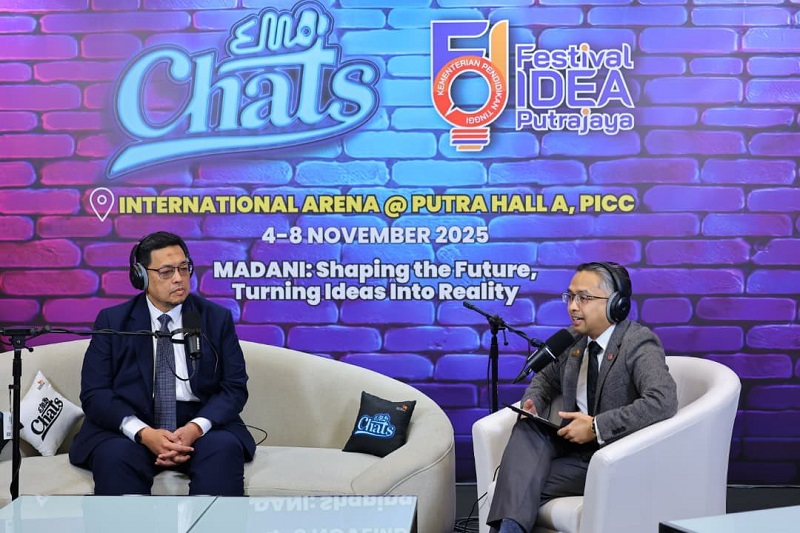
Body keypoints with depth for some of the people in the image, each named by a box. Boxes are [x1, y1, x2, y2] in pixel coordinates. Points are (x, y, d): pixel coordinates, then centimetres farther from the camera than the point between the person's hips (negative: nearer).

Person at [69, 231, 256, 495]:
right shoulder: (112, 321, 7)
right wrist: (144, 433, -19)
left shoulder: (217, 318, 9)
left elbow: (234, 387, 3)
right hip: (131, 428, -1)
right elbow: (94, 393, -1)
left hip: (199, 425, 1)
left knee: (224, 448, -32)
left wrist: (196, 428, -17)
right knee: (115, 455, -34)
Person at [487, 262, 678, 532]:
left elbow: (663, 401, -32)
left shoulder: (639, 344, -15)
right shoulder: (573, 339, 6)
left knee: (524, 484, -24)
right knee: (527, 428, -24)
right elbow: (545, 379, 24)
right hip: (573, 444, 7)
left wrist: (596, 427, -30)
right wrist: (532, 402, -1)